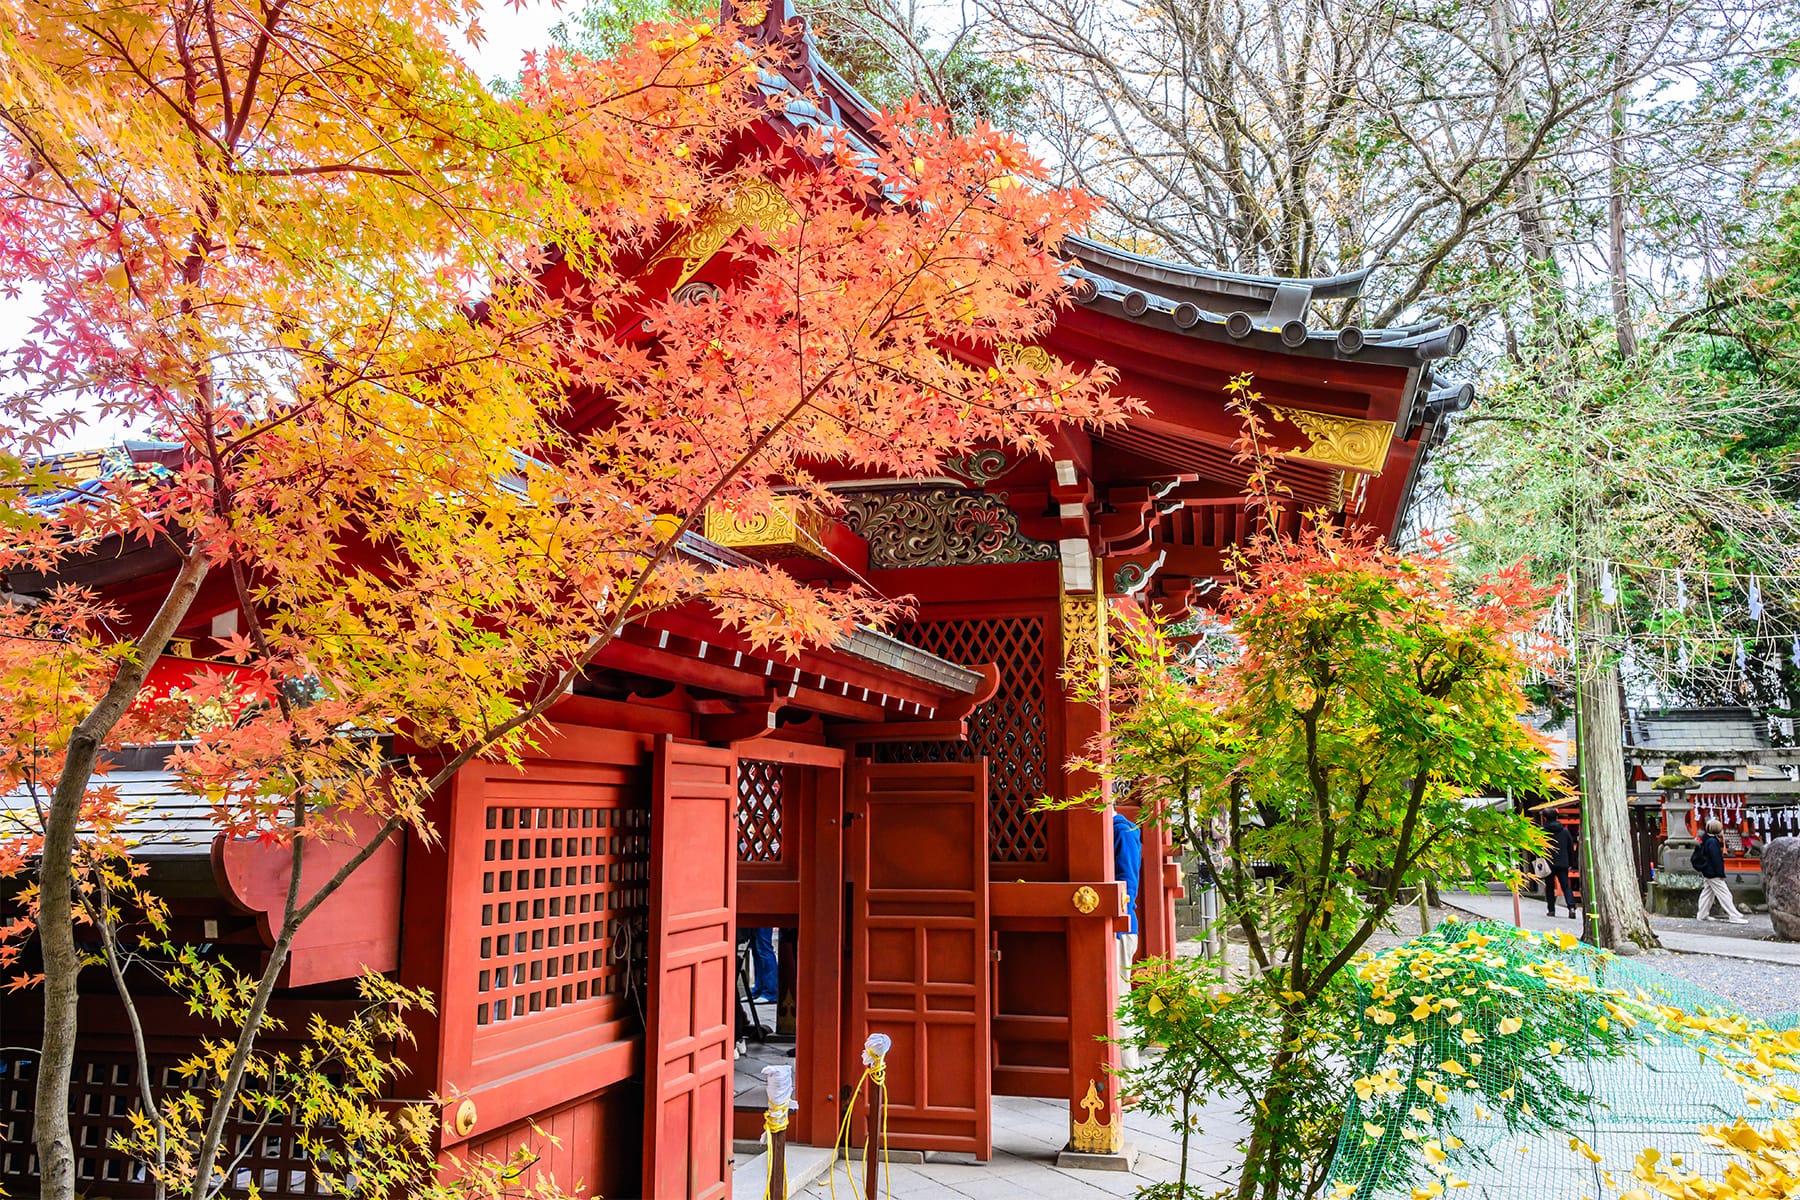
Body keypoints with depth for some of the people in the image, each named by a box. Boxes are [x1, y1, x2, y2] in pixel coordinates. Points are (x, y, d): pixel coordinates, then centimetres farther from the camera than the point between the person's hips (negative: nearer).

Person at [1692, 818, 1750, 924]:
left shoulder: (1705, 840, 9)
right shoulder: (1712, 842, -20)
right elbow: (1716, 859, -20)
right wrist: (1721, 874, -16)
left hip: (1706, 872, 10)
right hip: (1713, 874, -10)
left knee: (1707, 893, 15)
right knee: (1724, 894, -5)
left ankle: (1700, 915, 18)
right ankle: (1735, 916, -1)